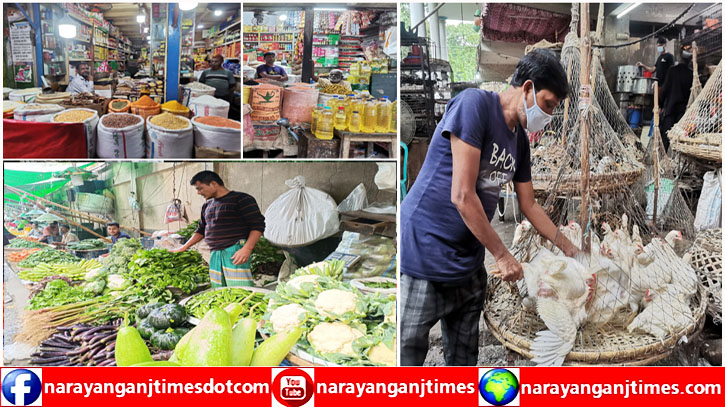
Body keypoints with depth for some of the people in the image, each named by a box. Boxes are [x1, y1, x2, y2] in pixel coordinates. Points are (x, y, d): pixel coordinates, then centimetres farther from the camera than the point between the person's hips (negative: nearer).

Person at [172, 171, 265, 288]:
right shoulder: (207, 206, 22)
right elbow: (201, 230, 33)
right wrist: (184, 248, 26)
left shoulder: (241, 199, -4)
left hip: (234, 251, -7)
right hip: (215, 254, 8)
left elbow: (258, 225, -9)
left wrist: (247, 249, -20)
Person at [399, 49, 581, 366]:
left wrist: (572, 251, 21)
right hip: (422, 254, -8)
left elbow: (529, 205, 23)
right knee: (408, 355, -5)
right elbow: (462, 196, -19)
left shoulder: (520, 138, 11)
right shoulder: (474, 103, -14)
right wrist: (503, 256, -11)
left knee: (464, 358, 12)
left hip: (468, 265, 9)